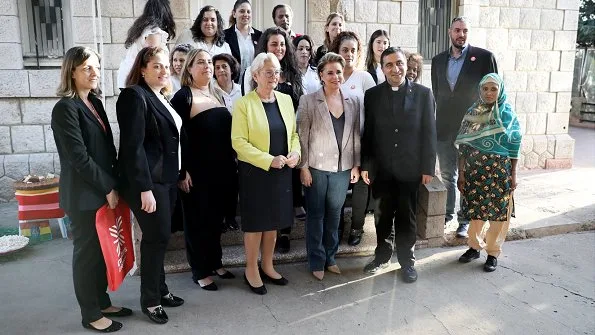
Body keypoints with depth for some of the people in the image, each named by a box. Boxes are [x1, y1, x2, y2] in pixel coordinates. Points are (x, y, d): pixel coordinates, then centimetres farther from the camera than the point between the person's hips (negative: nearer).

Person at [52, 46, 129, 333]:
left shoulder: (94, 103, 11)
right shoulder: (65, 108, -14)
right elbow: (78, 157, -19)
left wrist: (113, 184, 7)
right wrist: (109, 187, -15)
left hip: (103, 190, 8)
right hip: (84, 194, -8)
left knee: (103, 249, 15)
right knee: (87, 252, 5)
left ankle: (102, 302, 31)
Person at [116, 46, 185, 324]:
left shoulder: (162, 98, 15)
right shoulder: (134, 95, -12)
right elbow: (133, 146, -19)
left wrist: (181, 172, 15)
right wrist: (144, 188, -23)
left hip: (167, 178, 8)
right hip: (147, 181, -8)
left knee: (159, 236, 15)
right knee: (157, 237, -1)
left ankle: (159, 290, 29)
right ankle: (149, 299, 16)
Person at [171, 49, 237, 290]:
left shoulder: (217, 94, 12)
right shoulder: (183, 96, -9)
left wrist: (232, 161, 12)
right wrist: (183, 171, -18)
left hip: (222, 168, 7)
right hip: (197, 170, -7)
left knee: (216, 217, 16)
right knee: (198, 220, 6)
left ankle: (215, 262, 32)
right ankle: (200, 271, 19)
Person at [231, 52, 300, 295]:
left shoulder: (286, 100, 7)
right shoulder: (244, 104, -10)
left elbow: (293, 133, 13)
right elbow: (238, 141, -15)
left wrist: (295, 152, -7)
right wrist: (269, 160, -21)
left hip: (281, 172, 5)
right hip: (255, 172, -5)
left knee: (274, 220, 15)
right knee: (256, 222, 5)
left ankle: (267, 266, 31)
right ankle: (251, 270, 22)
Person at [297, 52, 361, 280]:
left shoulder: (353, 101, 5)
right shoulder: (308, 101, -5)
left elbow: (356, 135, 7)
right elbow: (302, 136, -6)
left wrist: (356, 164, 4)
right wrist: (303, 167, -10)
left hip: (342, 168, 3)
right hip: (316, 168, -3)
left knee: (334, 214, 14)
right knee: (316, 215, 8)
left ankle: (330, 257, 30)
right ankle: (317, 262, 22)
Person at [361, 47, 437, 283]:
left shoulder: (423, 93, -1)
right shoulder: (372, 95, 1)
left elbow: (429, 133, -2)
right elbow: (367, 133, 2)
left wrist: (428, 167, -5)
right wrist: (365, 165, -1)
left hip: (410, 168, -1)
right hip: (382, 169, 1)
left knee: (407, 217, 10)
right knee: (383, 216, 13)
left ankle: (407, 260, 25)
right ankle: (382, 255, 31)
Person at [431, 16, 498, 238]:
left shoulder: (484, 57, -5)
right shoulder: (438, 60, 7)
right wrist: (442, 117, 11)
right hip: (444, 128, 4)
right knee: (447, 175, 15)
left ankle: (465, 219, 18)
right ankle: (447, 213, 31)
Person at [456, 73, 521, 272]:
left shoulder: (507, 114, -4)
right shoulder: (472, 112, 2)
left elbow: (514, 147, -2)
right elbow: (463, 145, 2)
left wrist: (513, 175, -4)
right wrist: (461, 173, 0)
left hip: (499, 171, -2)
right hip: (474, 170, 2)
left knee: (498, 212, 6)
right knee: (474, 210, 10)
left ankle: (493, 252, 20)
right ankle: (474, 246, 28)